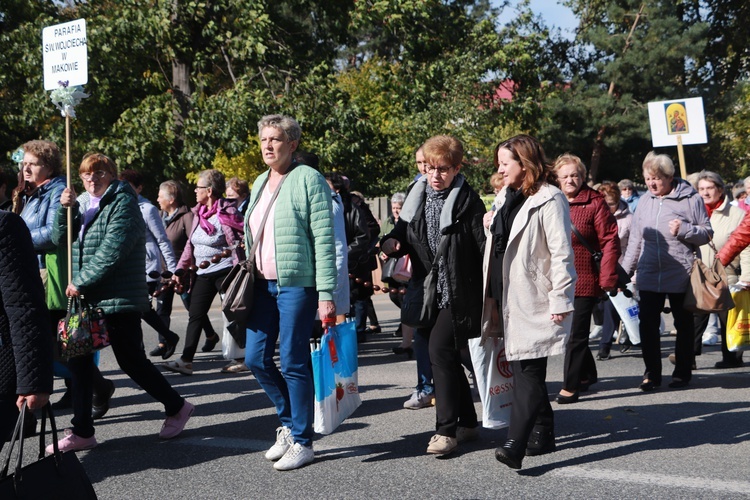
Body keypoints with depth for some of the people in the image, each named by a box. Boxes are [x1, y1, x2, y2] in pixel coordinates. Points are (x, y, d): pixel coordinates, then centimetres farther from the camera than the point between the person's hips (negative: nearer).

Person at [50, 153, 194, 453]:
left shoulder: (122, 203, -10)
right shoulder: (83, 204, 15)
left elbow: (111, 251, -19)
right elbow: (60, 239, 11)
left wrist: (81, 282, -16)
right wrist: (64, 209, -5)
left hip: (119, 300, -8)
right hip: (86, 300, 8)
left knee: (131, 361, -1)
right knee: (78, 361, 6)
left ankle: (176, 407, 20)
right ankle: (82, 432, 14)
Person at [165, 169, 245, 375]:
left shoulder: (227, 212, -12)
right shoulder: (198, 213, 11)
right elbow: (190, 244, 16)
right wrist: (181, 268, 11)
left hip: (225, 271, -8)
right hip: (203, 274, 8)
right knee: (195, 315, 5)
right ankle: (186, 360, 7)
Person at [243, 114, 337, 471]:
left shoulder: (308, 180, -8)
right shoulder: (259, 183, 15)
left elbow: (324, 240, -12)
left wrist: (326, 293, -17)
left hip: (297, 284, -7)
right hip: (262, 284, 7)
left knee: (293, 362, -3)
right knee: (256, 358, 7)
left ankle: (302, 441, 11)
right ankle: (289, 422, 27)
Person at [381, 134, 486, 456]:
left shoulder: (468, 201, -8)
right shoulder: (417, 197, 9)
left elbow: (483, 247, -10)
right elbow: (404, 233, 18)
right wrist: (391, 243, -7)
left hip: (459, 293, -7)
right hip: (429, 292, 7)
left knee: (440, 349, -16)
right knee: (448, 356, 13)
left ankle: (446, 430, -8)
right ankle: (467, 423, 27)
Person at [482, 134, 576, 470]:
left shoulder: (549, 200, -12)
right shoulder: (506, 197, 15)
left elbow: (561, 254, -16)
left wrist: (560, 301, -19)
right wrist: (491, 225, 9)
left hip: (535, 301, -9)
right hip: (509, 298, 9)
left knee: (527, 371, -12)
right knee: (522, 369, 13)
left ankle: (516, 444, -18)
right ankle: (543, 435, 23)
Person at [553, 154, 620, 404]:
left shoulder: (595, 203, -6)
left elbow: (610, 241, -10)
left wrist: (607, 278, -15)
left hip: (585, 280, -5)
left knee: (576, 333, -2)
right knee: (568, 330, 15)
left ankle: (571, 385, 6)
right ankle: (587, 374, 33)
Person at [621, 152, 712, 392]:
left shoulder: (690, 199, -4)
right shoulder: (645, 201, 9)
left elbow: (707, 233, -3)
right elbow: (635, 238, 15)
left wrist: (684, 230, -20)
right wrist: (625, 270, 13)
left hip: (681, 276, -4)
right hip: (649, 275, 4)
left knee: (684, 325, 9)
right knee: (647, 324, 1)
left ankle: (682, 372, 21)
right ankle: (652, 373, 11)